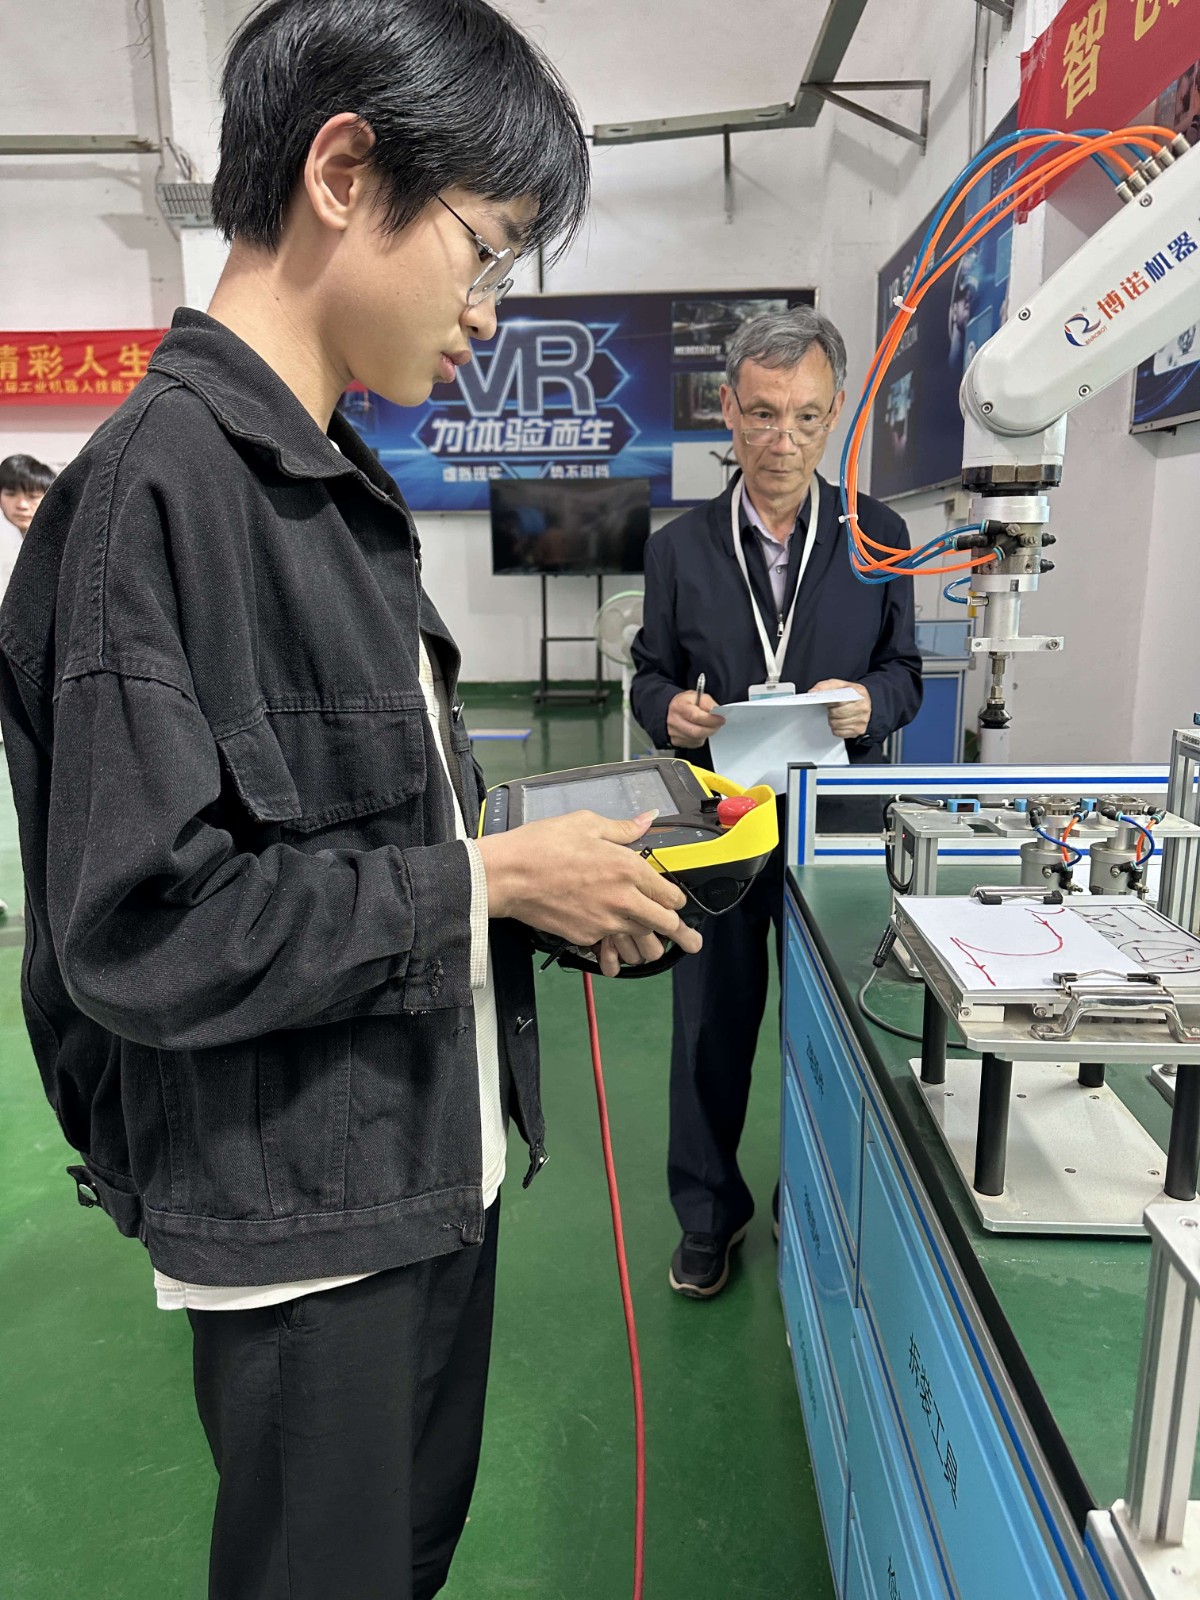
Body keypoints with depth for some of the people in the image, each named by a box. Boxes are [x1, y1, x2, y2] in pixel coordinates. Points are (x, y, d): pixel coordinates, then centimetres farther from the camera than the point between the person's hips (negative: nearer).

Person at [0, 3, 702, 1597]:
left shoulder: (339, 489, 8)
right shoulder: (163, 480, -20)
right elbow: (145, 928, -25)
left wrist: (556, 876, -1)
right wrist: (493, 881, -18)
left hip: (434, 1160, 8)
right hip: (303, 1214, -8)